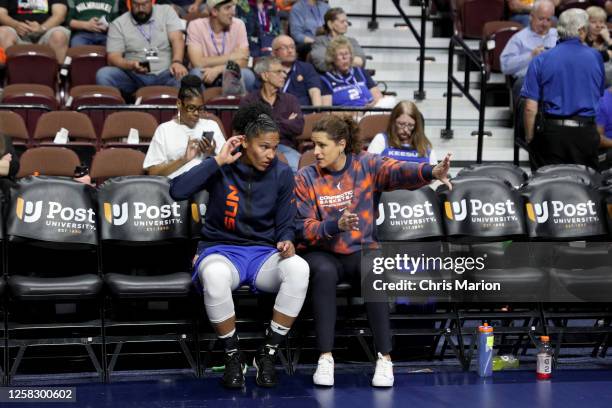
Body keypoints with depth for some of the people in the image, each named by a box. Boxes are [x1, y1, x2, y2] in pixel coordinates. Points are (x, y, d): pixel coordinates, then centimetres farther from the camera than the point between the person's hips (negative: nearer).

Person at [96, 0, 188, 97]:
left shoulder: (166, 11, 9)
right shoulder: (118, 24, 6)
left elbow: (177, 39, -4)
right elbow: (113, 57, -2)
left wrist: (177, 62, -25)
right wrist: (131, 66, -24)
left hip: (164, 75, -1)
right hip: (133, 76, 1)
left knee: (182, 77, -35)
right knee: (103, 75, -28)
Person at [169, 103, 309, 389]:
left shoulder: (282, 174, 3)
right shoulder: (221, 168, -4)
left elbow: (285, 225, 9)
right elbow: (177, 191, -19)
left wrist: (286, 242, -15)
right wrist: (218, 161, -18)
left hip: (263, 253, 2)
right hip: (221, 250, -2)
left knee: (298, 268, -33)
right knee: (215, 274, -41)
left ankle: (268, 354, -16)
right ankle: (233, 356, -17)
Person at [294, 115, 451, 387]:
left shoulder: (366, 166, -1)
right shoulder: (305, 178, 0)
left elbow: (399, 171, -21)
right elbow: (304, 229, -7)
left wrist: (432, 172, -41)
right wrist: (336, 225, -26)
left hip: (361, 250, 0)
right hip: (322, 253, 0)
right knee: (324, 272, -34)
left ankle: (384, 358, -27)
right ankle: (325, 357, -29)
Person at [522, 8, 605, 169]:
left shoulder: (540, 60, -3)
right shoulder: (596, 57, 1)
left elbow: (530, 108, -6)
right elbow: (600, 94, 14)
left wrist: (529, 138, 5)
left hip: (552, 132, -1)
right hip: (586, 133, 1)